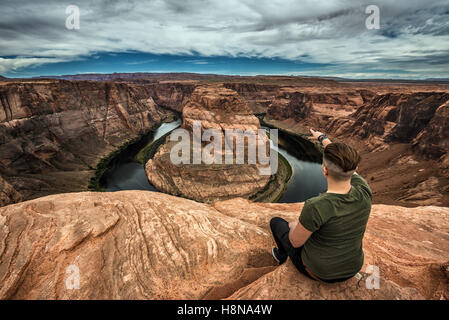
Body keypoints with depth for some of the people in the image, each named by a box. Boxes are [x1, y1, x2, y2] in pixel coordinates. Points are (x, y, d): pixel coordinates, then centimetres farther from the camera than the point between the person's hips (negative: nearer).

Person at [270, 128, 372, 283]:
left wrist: (293, 226, 2)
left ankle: (282, 255, 47)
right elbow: (344, 163, -3)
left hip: (317, 271, -4)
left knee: (276, 221, 17)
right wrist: (323, 138, 12)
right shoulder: (364, 193, -22)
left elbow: (296, 241, -22)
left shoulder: (315, 207, -39)